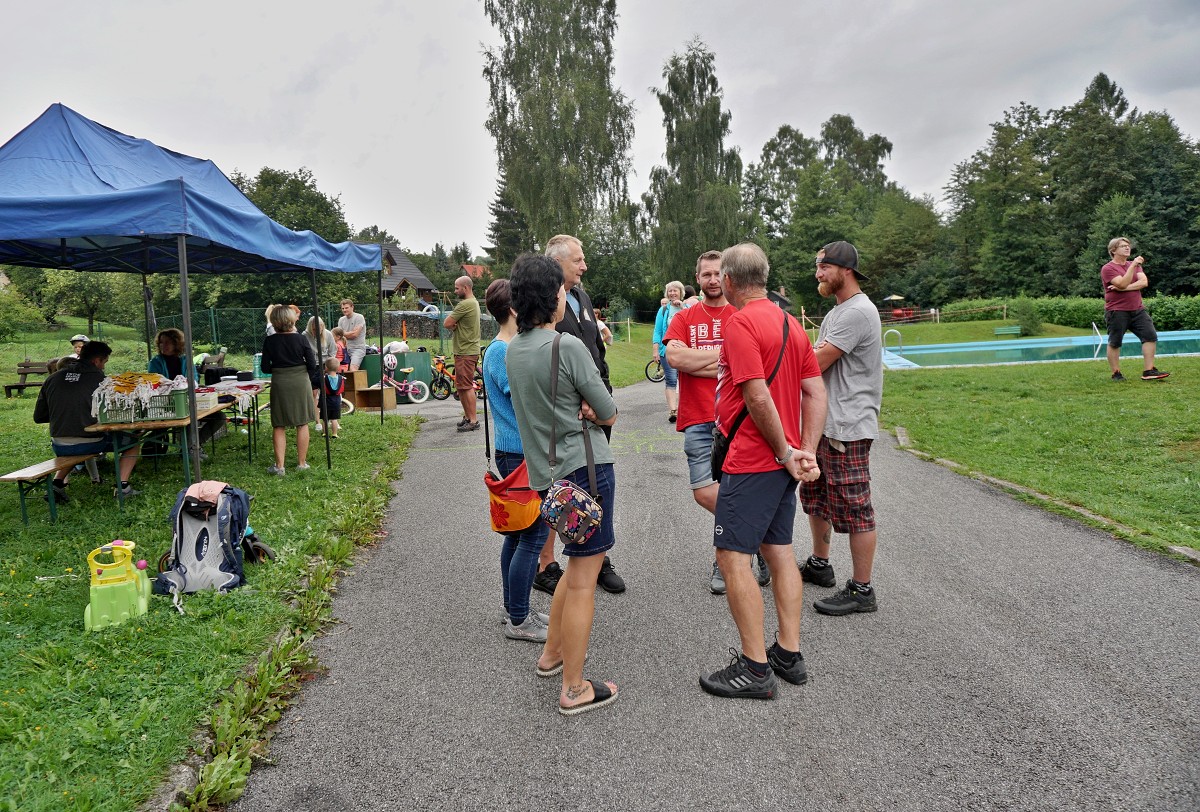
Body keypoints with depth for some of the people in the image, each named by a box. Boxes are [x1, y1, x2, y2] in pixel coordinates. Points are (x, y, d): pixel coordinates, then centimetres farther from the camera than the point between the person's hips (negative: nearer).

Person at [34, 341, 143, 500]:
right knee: (133, 440, 17)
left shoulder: (52, 379, 7)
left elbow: (38, 417, 11)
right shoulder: (100, 379, -6)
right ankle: (122, 485, 1)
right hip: (91, 444, -5)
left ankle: (58, 482, 19)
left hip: (60, 448, 5)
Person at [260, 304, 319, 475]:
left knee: (279, 426, 8)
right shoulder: (301, 339, -9)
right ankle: (302, 463, 13)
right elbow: (312, 365, -7)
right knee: (302, 424, 9)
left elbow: (265, 368, -3)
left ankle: (279, 465, 4)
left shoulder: (269, 341, -6)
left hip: (279, 384, 1)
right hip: (300, 383, 0)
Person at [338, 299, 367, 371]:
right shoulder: (341, 320, 14)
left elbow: (355, 334, -12)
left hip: (358, 348, -6)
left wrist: (344, 333, 2)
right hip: (346, 349, 6)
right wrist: (349, 334, -8)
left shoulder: (359, 317, -5)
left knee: (352, 369, -25)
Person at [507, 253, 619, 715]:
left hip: (547, 470, 8)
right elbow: (608, 414, -9)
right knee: (583, 580, 0)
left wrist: (576, 407, 0)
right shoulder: (567, 347, -16)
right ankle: (574, 690, 10)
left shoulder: (513, 349, 8)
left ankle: (552, 653, 36)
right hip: (584, 467, -8)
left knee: (578, 565, 25)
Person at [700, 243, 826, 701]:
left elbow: (758, 397, -23)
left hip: (752, 461, -9)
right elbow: (816, 392, 8)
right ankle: (789, 655, 23)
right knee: (779, 551, 15)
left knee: (732, 556, -3)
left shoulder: (740, 323, -15)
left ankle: (755, 669, 2)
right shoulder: (791, 323, 11)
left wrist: (786, 452, -13)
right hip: (783, 460, 9)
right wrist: (806, 452, 2)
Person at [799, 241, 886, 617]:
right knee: (814, 496, 21)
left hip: (847, 429, -11)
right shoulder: (837, 312, 17)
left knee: (853, 509, -3)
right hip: (823, 423, 11)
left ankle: (861, 590, 7)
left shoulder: (858, 312, -17)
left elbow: (815, 363, -19)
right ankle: (819, 565, 38)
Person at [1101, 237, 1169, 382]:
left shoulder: (1135, 265, 14)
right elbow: (1123, 283, -20)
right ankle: (1116, 374, 11)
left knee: (1150, 337, -3)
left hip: (1137, 310, 6)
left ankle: (1148, 371, 1)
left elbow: (1144, 282, -3)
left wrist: (1123, 288, -15)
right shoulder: (1108, 269, -6)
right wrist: (1133, 265, -24)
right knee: (1115, 343, 1)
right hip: (1117, 312, -6)